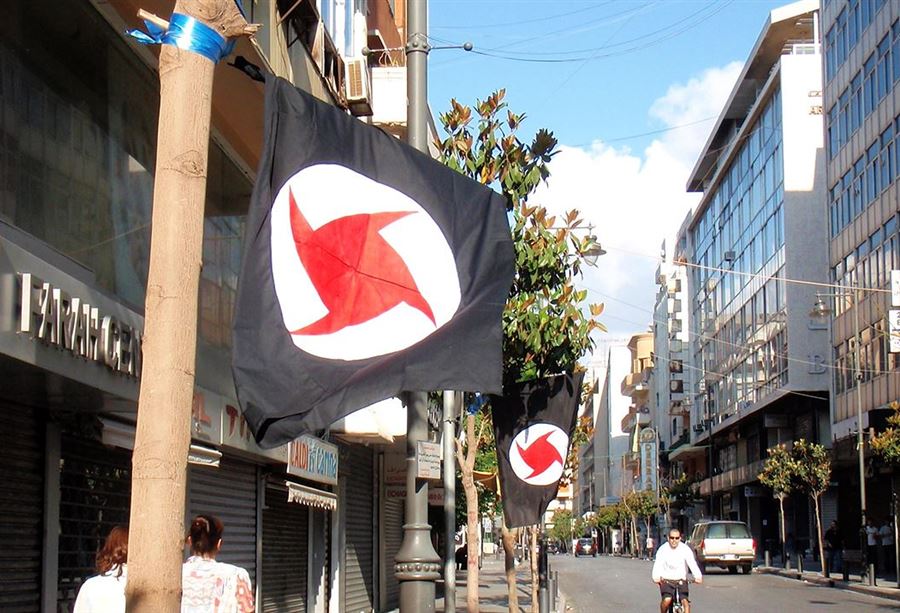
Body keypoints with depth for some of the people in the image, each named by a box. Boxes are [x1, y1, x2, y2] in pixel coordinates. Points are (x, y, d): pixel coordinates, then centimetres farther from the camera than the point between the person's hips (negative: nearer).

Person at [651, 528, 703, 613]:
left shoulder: (685, 549, -4)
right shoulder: (663, 549, -6)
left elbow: (692, 564, -16)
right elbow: (657, 565, -18)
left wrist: (698, 577, -35)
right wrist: (656, 577, -38)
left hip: (681, 580, 1)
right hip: (666, 581, -1)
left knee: (685, 601, -18)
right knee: (667, 600, -24)